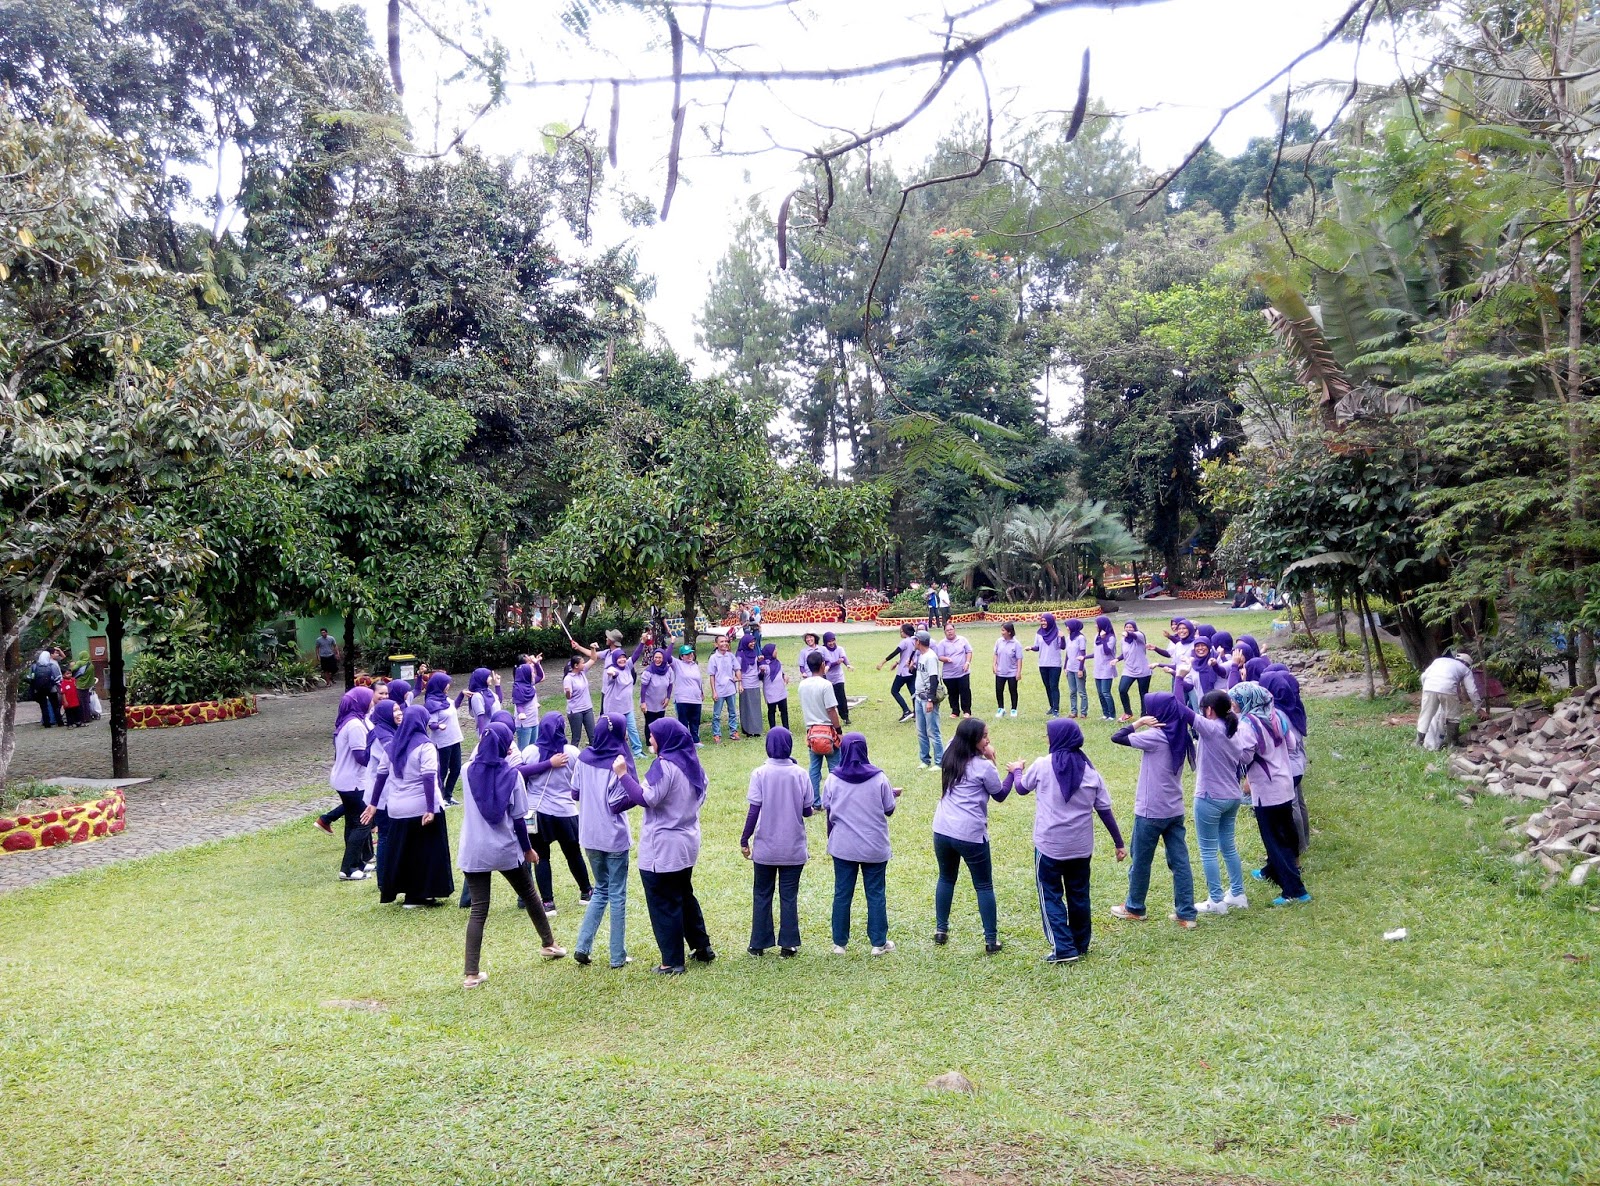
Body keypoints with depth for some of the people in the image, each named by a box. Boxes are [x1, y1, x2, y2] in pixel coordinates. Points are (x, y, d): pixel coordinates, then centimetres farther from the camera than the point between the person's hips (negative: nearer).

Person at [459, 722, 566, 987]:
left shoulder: (469, 771, -5)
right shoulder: (511, 774, -9)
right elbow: (518, 819, -5)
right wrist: (528, 849, 6)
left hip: (474, 851, 1)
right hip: (506, 850, -1)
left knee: (478, 909, 4)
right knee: (528, 894, 20)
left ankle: (472, 974, -1)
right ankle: (549, 945, 35)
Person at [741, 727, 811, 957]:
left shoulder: (760, 774, -10)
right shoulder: (800, 774, -5)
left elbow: (753, 811, -12)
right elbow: (807, 811, -1)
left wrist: (744, 840, -2)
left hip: (765, 848, -1)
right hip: (794, 849, 1)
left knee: (762, 895, 12)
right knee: (789, 896, 10)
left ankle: (759, 944, 18)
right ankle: (788, 945, 12)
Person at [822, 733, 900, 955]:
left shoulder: (833, 779, -7)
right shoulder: (879, 778, -9)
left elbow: (827, 810, 2)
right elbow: (889, 810, -3)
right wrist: (893, 794, 18)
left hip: (843, 847, 1)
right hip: (875, 847, -1)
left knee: (842, 894, 10)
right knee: (876, 894, 9)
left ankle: (840, 943, 17)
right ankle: (879, 943, 15)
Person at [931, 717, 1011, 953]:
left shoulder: (949, 757, 4)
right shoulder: (983, 766, -12)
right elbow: (1000, 795, 0)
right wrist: (1014, 773, 9)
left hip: (942, 830, 5)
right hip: (971, 835, -5)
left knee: (946, 878, 23)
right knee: (984, 886, 8)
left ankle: (941, 930, 28)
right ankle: (991, 940, 11)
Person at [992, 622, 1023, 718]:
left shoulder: (1016, 644, -13)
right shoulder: (999, 641, -2)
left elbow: (1019, 659, -11)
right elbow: (996, 654, 7)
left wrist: (1019, 672, -13)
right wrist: (994, 665, 0)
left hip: (1012, 673, -3)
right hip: (1000, 672, 3)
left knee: (1013, 691, 9)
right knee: (999, 691, 7)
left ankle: (1013, 710, 22)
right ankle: (1000, 709, 22)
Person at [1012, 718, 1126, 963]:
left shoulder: (1042, 766, -9)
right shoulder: (1089, 771, 0)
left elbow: (1022, 788, 9)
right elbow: (1105, 810, 1)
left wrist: (1017, 771, 31)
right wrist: (1119, 843, 9)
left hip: (1049, 844, -4)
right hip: (1081, 846, 4)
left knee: (1051, 895, 6)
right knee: (1078, 894, 17)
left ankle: (1064, 949, -1)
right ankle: (1081, 944, 28)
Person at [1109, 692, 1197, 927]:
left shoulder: (1155, 737, -19)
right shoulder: (1179, 736, 3)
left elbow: (1117, 737, -19)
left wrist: (1139, 722, -9)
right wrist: (1144, 725, 6)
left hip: (1151, 812, -7)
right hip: (1175, 810, 7)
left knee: (1141, 861, 11)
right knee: (1180, 862, 9)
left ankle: (1134, 907, 26)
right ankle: (1186, 914, 12)